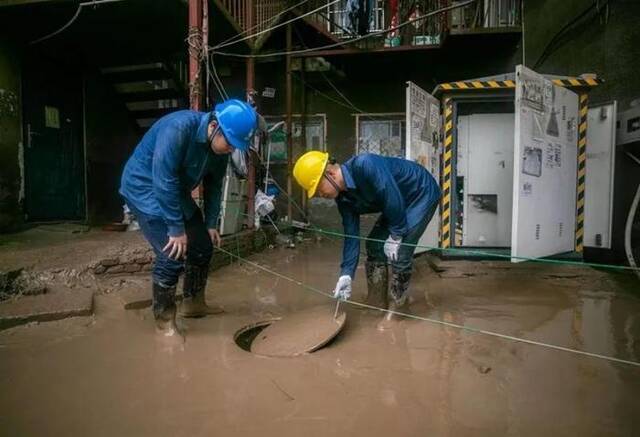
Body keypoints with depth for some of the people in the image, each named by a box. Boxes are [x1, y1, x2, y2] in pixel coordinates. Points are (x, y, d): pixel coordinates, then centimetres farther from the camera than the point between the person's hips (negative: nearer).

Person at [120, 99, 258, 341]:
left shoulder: (220, 146, -9)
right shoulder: (178, 128, -32)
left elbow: (213, 185, 3)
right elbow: (164, 182, -32)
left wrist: (211, 224, 2)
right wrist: (176, 229, -27)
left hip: (176, 191, 8)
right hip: (145, 187, -8)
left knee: (203, 246, 8)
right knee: (172, 254, -16)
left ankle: (193, 304, 27)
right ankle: (164, 320, 2)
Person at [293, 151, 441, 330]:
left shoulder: (365, 165, -35)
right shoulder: (343, 198, -8)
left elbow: (394, 198, -32)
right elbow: (351, 234, -4)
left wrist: (395, 236, -20)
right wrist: (346, 274, -8)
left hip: (423, 193, -8)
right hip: (398, 202, 8)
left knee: (400, 253, -15)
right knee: (374, 245, 6)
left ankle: (393, 311, 1)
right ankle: (376, 302, 20)